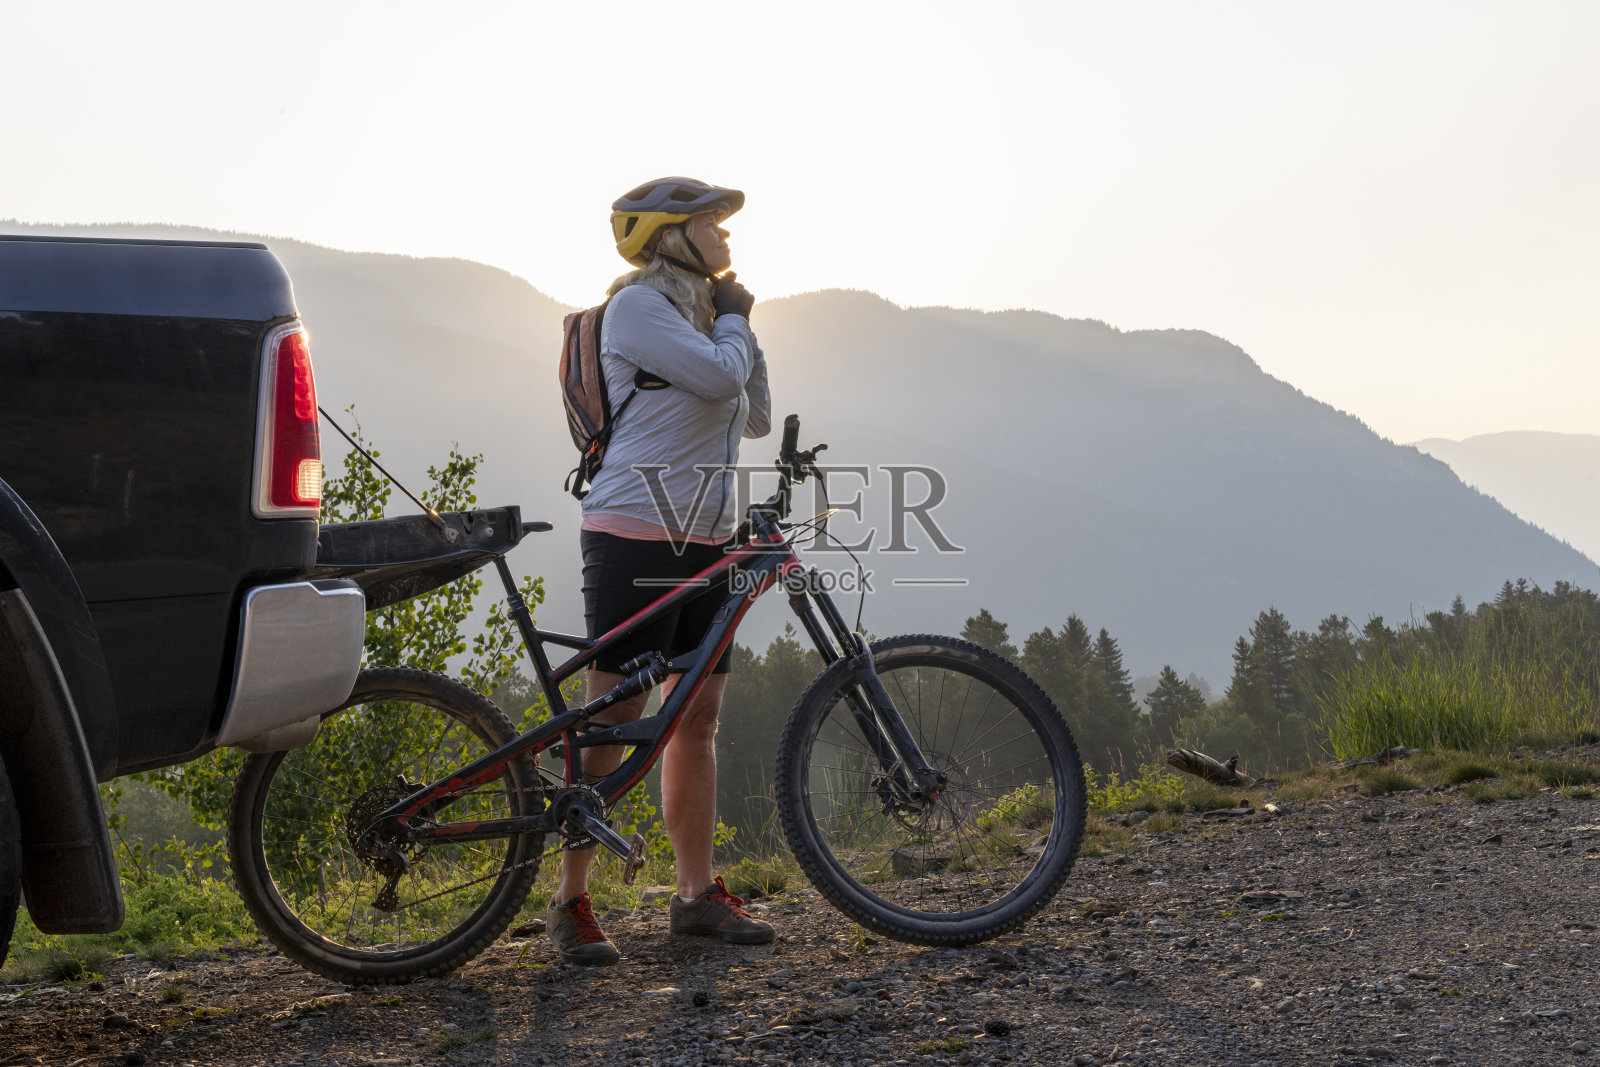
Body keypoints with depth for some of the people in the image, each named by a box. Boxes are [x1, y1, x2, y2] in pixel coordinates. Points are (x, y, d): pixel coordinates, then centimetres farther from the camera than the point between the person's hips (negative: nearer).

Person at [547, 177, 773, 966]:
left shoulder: (699, 315, 20)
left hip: (706, 541, 9)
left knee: (698, 718, 9)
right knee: (614, 720, -7)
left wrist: (739, 323, 9)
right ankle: (570, 905, 0)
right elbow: (719, 376, -19)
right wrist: (732, 321, 1)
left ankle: (698, 893, 17)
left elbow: (754, 418, 17)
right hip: (636, 536, -8)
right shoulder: (638, 306, -7)